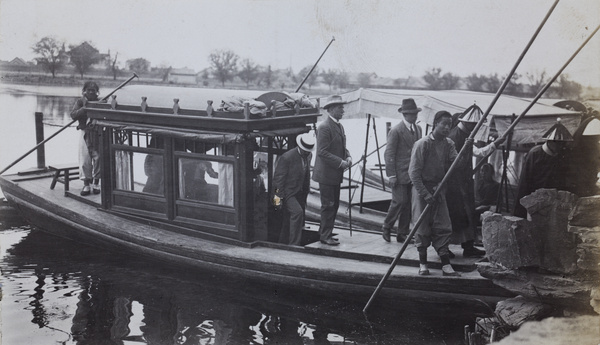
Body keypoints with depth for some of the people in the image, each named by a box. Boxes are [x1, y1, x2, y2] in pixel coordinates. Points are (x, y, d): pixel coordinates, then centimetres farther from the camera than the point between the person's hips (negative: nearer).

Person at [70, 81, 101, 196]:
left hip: (98, 133, 0)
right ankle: (86, 185, 6)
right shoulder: (80, 102, 4)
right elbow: (73, 115, -8)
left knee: (98, 158, 3)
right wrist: (84, 108, -19)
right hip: (85, 133, 0)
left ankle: (96, 184, 16)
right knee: (85, 160, -1)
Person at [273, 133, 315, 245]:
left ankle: (282, 243, 25)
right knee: (297, 212, -26)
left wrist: (306, 190, 17)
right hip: (288, 193, -7)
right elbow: (278, 178, -15)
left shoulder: (309, 156, 5)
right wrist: (279, 197, -16)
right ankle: (294, 244, -19)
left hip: (300, 194, 8)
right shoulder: (287, 157, -18)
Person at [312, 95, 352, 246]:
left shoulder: (339, 126, 13)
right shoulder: (324, 127, -17)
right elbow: (322, 152, -21)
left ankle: (324, 233, 23)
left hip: (336, 174, 9)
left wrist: (348, 157, 2)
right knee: (328, 205, -4)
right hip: (326, 174, -9)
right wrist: (340, 162, -21)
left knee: (334, 205, 14)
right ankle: (325, 236, 4)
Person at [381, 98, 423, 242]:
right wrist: (391, 175, -14)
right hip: (400, 174, -6)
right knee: (400, 201, -10)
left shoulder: (418, 129, 13)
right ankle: (386, 228, 10)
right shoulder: (396, 131, -9)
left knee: (408, 204, 6)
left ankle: (402, 233, 15)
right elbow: (389, 154, -10)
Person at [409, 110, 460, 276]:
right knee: (422, 228, 1)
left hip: (438, 189, 5)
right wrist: (425, 194, -18)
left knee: (443, 227, 2)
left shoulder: (448, 144, 5)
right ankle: (423, 264, 14)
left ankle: (446, 265, 6)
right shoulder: (423, 144, -13)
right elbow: (413, 172, -14)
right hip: (422, 189, -5)